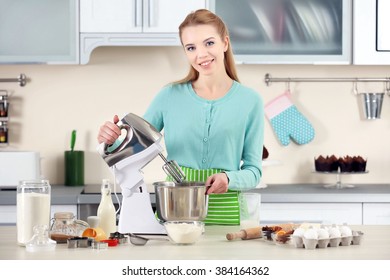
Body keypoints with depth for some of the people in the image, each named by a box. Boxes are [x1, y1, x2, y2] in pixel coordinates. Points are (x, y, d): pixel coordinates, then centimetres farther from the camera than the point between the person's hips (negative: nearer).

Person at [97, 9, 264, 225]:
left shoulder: (250, 101, 3)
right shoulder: (170, 96, 5)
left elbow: (253, 171, 4)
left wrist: (228, 179, -16)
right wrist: (112, 139, -11)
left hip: (224, 215, -1)